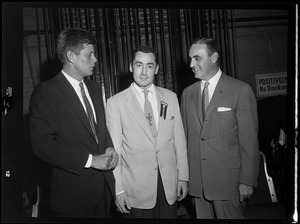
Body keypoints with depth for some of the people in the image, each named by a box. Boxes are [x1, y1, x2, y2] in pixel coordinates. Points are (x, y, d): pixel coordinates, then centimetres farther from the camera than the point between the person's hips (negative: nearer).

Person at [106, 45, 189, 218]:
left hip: (169, 184, 3)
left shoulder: (171, 97, 5)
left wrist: (183, 177, 5)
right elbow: (115, 149, -5)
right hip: (136, 188, -2)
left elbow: (179, 139, 6)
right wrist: (118, 190, -7)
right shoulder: (116, 102, -5)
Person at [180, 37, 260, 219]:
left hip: (228, 181, -4)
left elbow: (249, 139, -8)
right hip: (196, 181, 4)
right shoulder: (187, 93, 8)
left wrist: (247, 181, -9)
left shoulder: (240, 90, -6)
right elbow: (185, 136, 8)